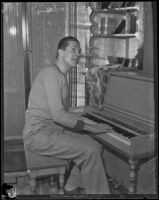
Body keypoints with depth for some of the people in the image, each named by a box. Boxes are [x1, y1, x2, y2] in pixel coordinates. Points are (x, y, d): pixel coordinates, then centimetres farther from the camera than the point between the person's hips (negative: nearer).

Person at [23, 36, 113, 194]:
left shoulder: (61, 76, 17)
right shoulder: (51, 73, -15)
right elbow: (58, 115, -22)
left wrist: (82, 119, 7)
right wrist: (89, 127, -15)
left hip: (54, 128, 10)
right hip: (38, 133, -9)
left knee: (96, 147, -1)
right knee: (90, 151, -19)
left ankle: (72, 186, 12)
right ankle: (97, 192, -2)